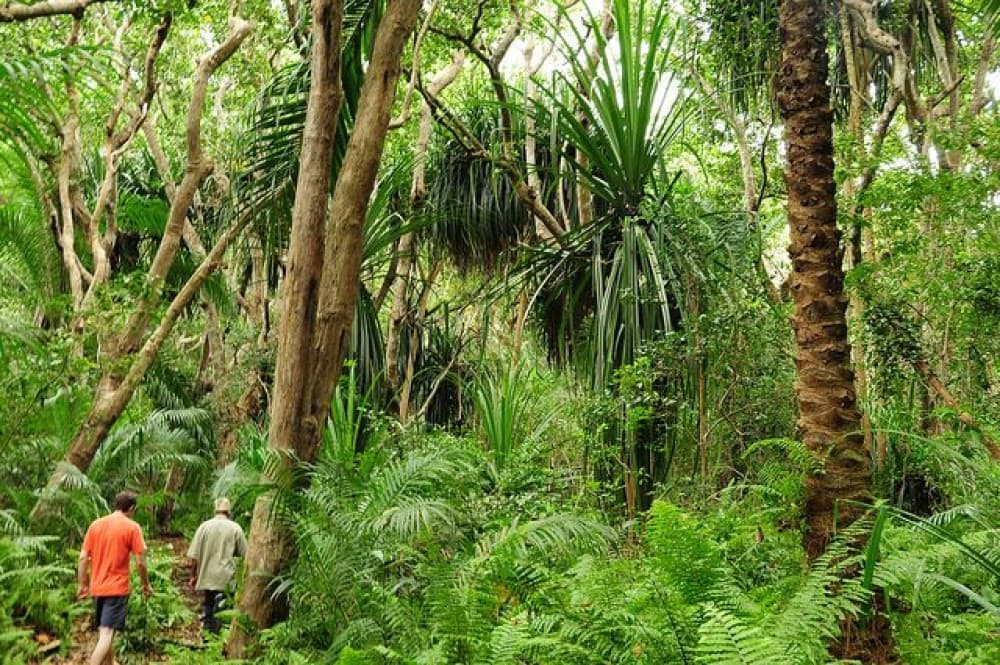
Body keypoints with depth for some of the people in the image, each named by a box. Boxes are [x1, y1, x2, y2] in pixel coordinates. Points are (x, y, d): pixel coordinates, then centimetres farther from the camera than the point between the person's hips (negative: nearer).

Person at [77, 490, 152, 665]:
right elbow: (140, 562, -9)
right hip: (117, 588, -6)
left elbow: (83, 558, 5)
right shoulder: (132, 527, -7)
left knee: (104, 632, 19)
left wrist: (82, 585, 13)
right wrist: (146, 584, 5)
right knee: (106, 634, -9)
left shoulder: (95, 524, 6)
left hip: (97, 588, 6)